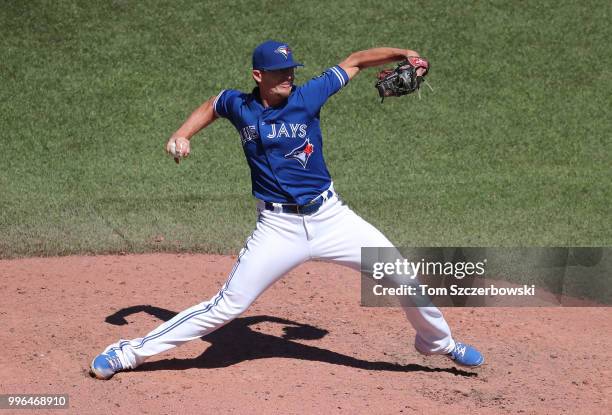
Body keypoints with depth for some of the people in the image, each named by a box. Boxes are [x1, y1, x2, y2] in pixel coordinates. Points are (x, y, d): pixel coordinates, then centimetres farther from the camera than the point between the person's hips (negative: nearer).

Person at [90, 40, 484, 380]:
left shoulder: (307, 96, -4)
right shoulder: (239, 105, -2)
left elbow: (354, 61, 5)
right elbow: (211, 106, 22)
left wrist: (402, 54, -4)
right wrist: (182, 135, 9)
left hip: (330, 217, 1)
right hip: (278, 227, -1)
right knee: (227, 305, -6)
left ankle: (438, 341, 28)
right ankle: (130, 352, 3)